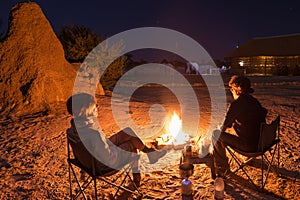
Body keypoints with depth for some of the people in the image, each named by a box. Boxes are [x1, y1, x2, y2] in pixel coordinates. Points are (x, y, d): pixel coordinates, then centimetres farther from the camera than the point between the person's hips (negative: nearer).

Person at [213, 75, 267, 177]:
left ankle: (222, 169, 14)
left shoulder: (236, 104, -17)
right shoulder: (255, 101, 6)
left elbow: (223, 127, -12)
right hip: (261, 142, 8)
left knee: (216, 134, 1)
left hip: (248, 145, -8)